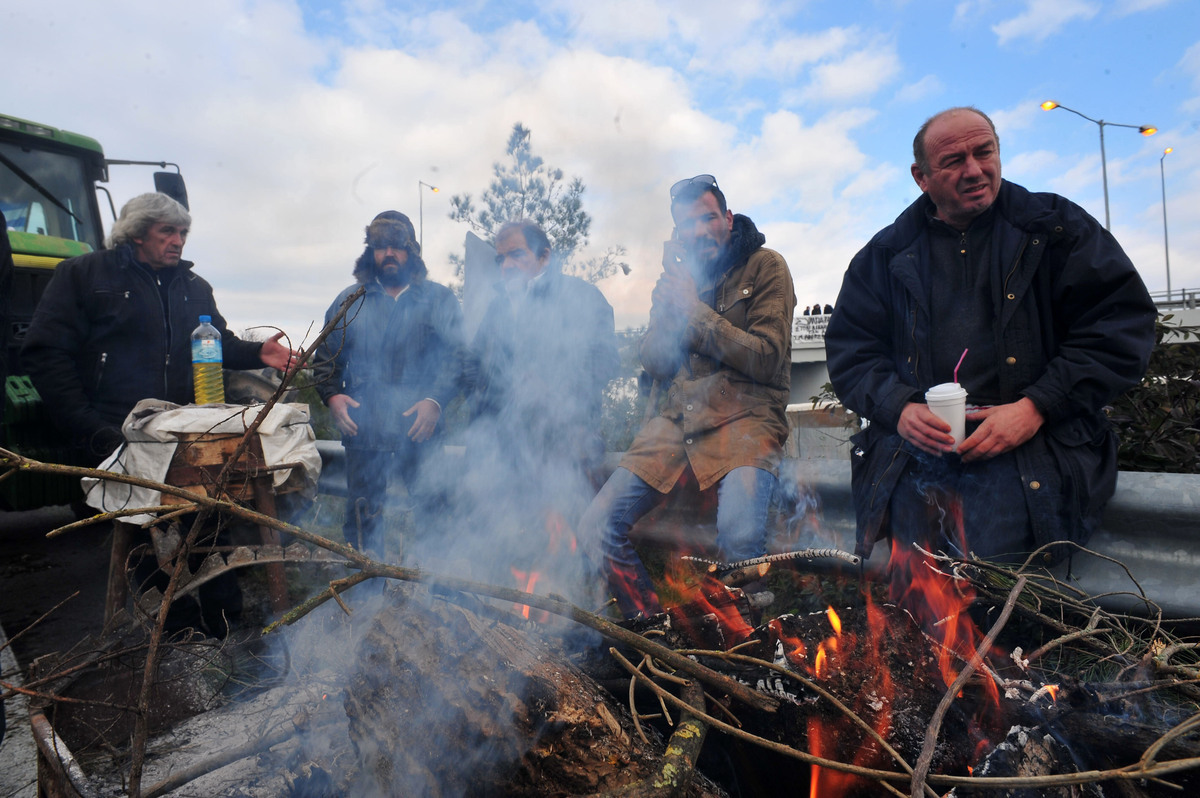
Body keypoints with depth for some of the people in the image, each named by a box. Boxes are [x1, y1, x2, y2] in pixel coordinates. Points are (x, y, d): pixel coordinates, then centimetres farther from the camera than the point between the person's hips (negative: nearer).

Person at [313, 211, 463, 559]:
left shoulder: (439, 300, 7)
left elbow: (457, 356, -2)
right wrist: (332, 395, -3)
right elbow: (326, 358, 16)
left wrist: (435, 400, -15)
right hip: (364, 429, 2)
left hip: (421, 429, -2)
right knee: (362, 516, 10)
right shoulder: (349, 301, 14)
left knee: (432, 513, 0)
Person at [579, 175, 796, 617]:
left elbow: (765, 358, -8)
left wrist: (696, 310, -7)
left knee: (739, 540, -33)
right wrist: (668, 301, -5)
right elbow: (656, 366, 10)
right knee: (596, 529, -10)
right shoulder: (679, 274, 16)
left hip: (745, 418, -4)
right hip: (677, 419, 5)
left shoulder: (765, 266, 4)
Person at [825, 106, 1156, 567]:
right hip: (916, 439, 1)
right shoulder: (887, 255, 15)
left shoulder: (1056, 227, 12)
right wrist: (899, 408, -7)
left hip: (1035, 438, 0)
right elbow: (849, 348, 13)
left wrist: (1037, 406, -9)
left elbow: (1122, 324, 5)